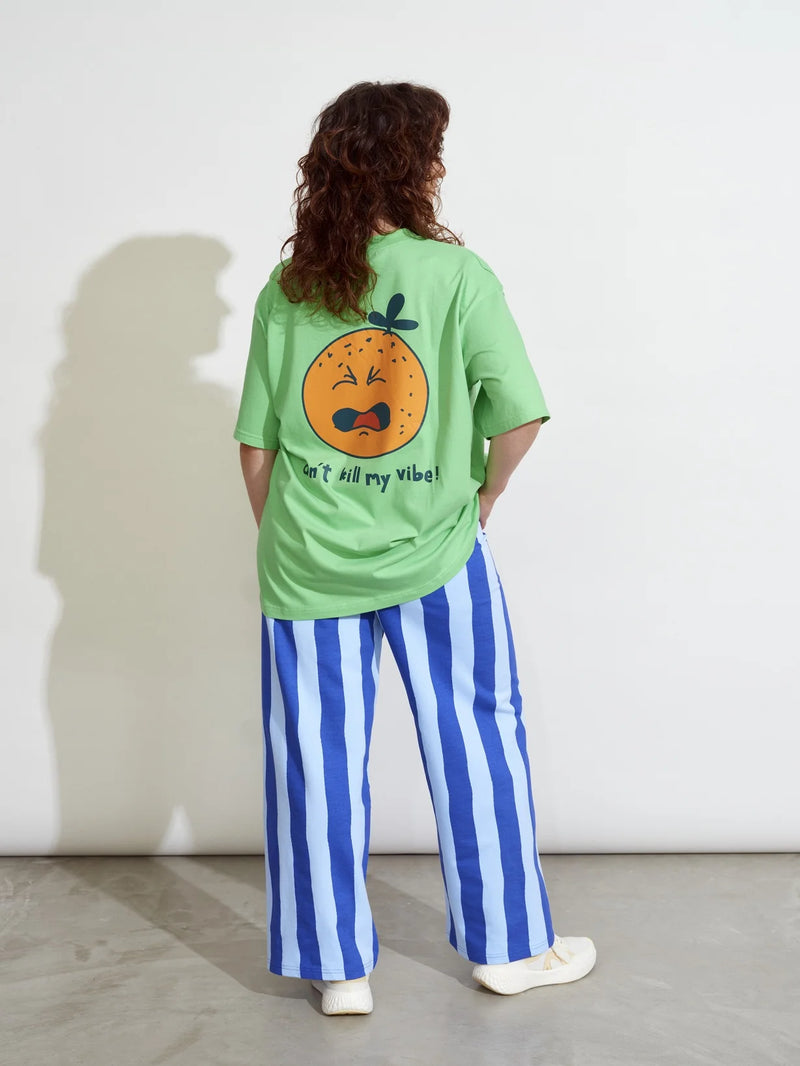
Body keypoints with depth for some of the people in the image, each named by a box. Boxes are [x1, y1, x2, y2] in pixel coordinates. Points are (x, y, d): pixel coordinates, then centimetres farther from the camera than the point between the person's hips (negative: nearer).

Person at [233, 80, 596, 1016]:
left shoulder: (284, 290, 1)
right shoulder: (456, 273, -7)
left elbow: (255, 451, 2)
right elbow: (521, 415, -11)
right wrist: (482, 498, 6)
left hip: (306, 565, 2)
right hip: (433, 555, -2)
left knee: (316, 762, 10)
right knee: (474, 739, 13)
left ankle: (339, 970, 21)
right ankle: (506, 946, 28)